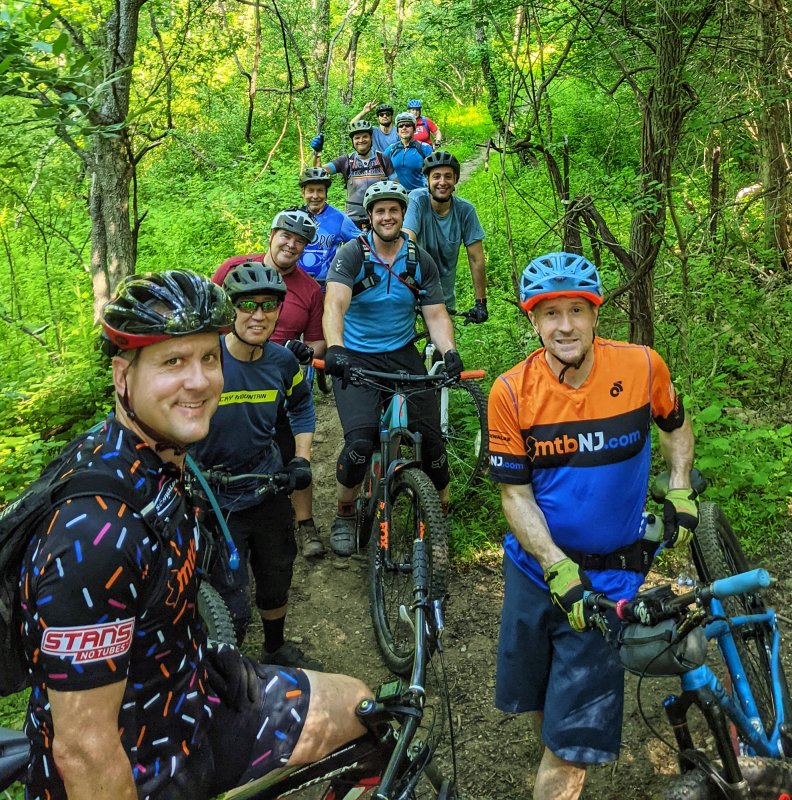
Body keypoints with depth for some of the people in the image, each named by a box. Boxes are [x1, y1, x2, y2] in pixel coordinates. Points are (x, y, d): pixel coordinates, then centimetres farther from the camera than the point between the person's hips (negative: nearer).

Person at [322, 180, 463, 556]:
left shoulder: (420, 261, 2)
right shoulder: (351, 255, -8)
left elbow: (436, 314, -2)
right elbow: (335, 304, -24)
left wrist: (449, 351, -23)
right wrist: (335, 348, -43)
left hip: (402, 355, 3)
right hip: (355, 358, -3)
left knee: (431, 437, -8)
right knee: (360, 441, -22)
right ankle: (344, 515, 5)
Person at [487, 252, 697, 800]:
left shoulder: (643, 366, -11)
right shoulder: (511, 392, -13)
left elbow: (676, 425, 11)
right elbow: (515, 493, -9)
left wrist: (680, 494, 1)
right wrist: (557, 567, -19)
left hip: (611, 573, -1)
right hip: (537, 567, 2)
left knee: (573, 740, -2)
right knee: (541, 704, 19)